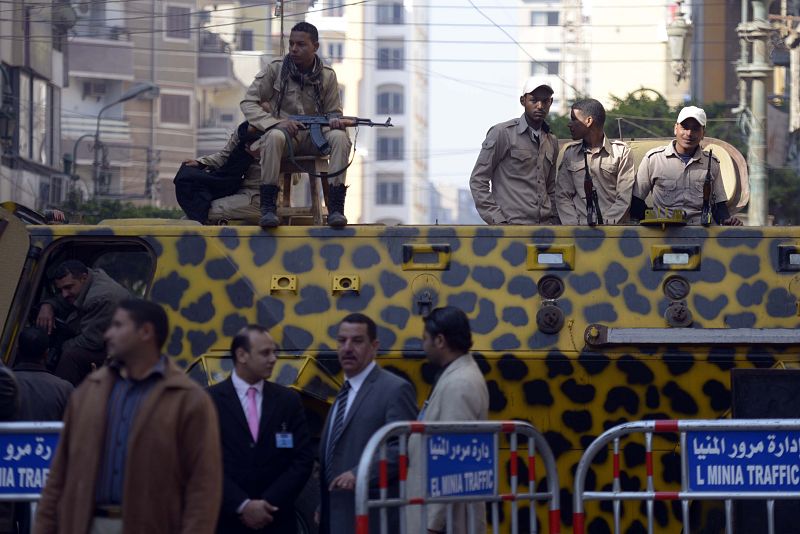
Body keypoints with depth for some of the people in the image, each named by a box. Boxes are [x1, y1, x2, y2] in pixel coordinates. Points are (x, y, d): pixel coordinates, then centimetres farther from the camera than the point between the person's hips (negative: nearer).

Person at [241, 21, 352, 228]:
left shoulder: (327, 76, 6)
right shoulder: (275, 70, 0)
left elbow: (333, 112, 12)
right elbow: (248, 103, -2)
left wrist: (336, 121, -15)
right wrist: (277, 122, -20)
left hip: (315, 137, 2)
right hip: (286, 133, -2)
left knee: (340, 137, -30)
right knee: (275, 136, -38)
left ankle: (335, 207, -32)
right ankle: (268, 208, -35)